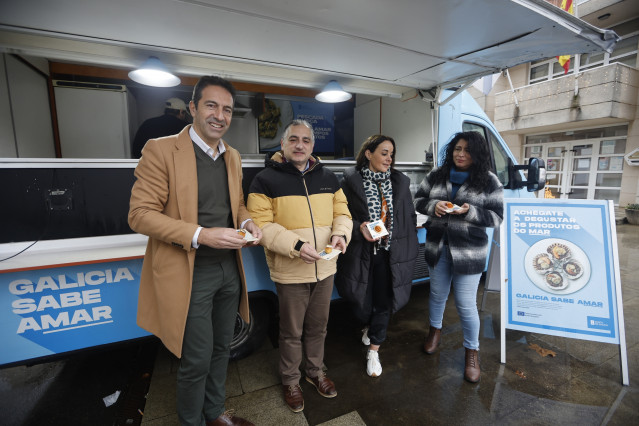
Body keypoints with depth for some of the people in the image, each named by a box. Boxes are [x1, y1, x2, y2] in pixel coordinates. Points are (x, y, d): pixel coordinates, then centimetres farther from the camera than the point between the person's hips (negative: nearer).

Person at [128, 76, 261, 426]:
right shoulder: (161, 150, -11)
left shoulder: (233, 157, 9)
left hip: (229, 269, 6)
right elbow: (139, 214, -14)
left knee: (221, 349, 21)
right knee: (197, 360, 8)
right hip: (190, 274, -6)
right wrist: (201, 235, -25)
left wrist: (246, 221, -5)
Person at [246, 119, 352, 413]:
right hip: (290, 272, -4)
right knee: (292, 333, 15)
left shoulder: (328, 178, 6)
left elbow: (342, 212, 9)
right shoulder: (265, 179, -9)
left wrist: (340, 233, -12)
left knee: (318, 328, 23)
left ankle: (315, 372, 48)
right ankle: (290, 381, 42)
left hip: (325, 269, 5)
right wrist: (296, 245, -26)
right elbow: (261, 224, -15)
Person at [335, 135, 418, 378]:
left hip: (389, 253, 2)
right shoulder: (350, 180, -6)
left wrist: (409, 252, 5)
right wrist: (359, 227, -22)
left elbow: (409, 216, 9)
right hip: (362, 252, -2)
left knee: (384, 303, 8)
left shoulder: (400, 181, 5)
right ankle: (369, 327, 50)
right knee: (362, 300, 13)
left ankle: (373, 351, 28)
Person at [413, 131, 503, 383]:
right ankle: (435, 330, 47)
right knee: (437, 294, 20)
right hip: (437, 247, 3)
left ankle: (472, 351, 28)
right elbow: (418, 200, 5)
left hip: (468, 251, -3)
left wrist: (469, 212, -23)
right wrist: (433, 205, -16)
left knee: (466, 304, 3)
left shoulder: (488, 182, -5)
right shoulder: (436, 176, 2)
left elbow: (496, 218, -6)